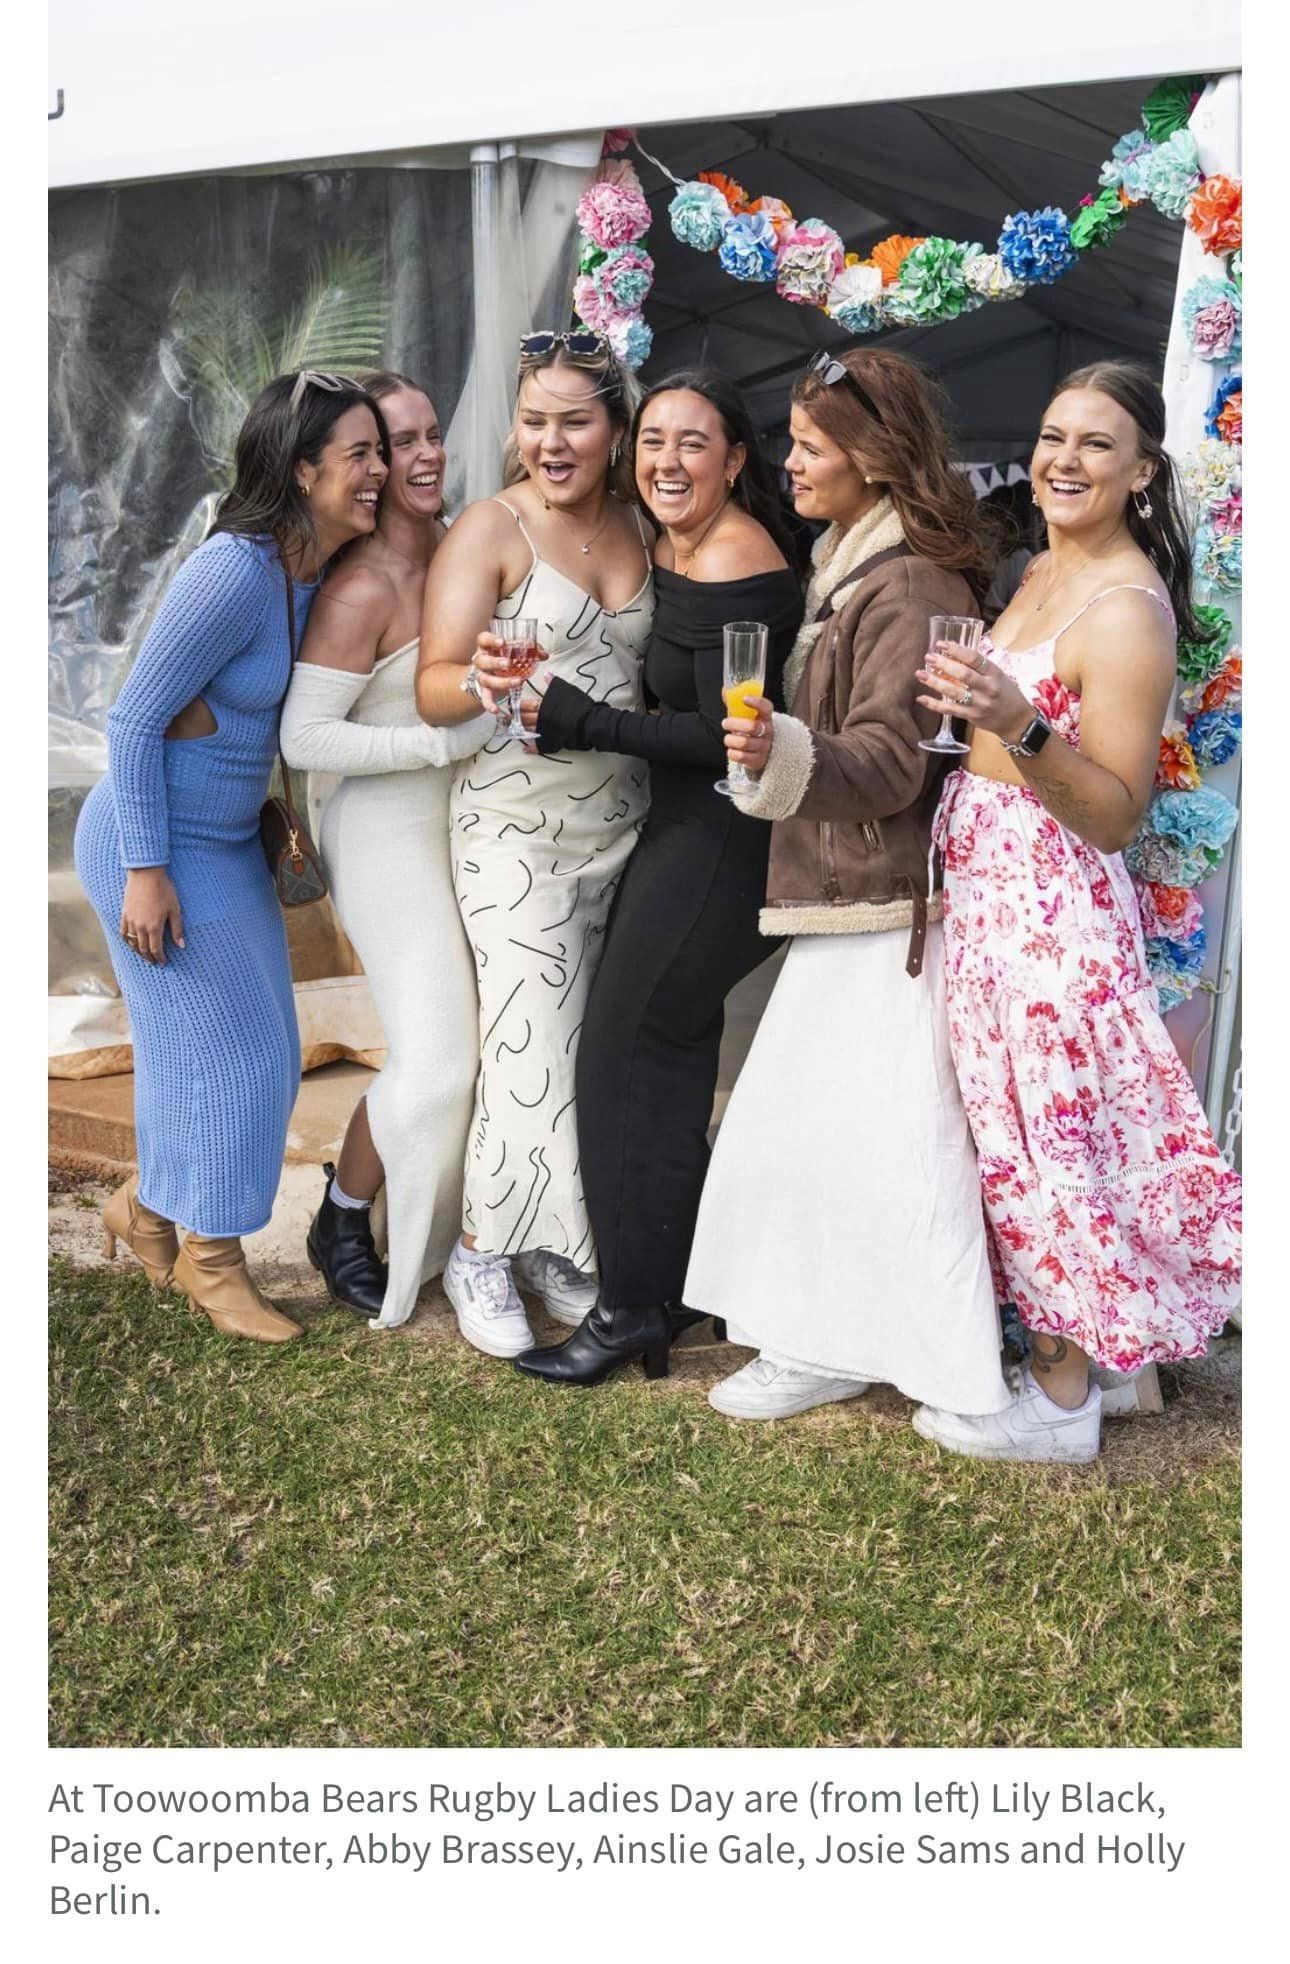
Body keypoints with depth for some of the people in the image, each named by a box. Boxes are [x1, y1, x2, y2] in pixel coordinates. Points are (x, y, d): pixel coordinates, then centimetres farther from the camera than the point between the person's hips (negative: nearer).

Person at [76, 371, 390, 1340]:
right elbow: (133, 720, -22)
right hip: (163, 843, -9)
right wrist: (145, 870, -21)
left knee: (250, 1045, 15)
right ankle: (211, 1260, 20)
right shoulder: (236, 571, -25)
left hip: (228, 839, 9)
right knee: (221, 1046, 1)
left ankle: (147, 1208, 37)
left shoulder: (313, 572, 1)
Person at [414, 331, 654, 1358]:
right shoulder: (489, 530, -7)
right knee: (533, 1048, -6)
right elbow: (434, 687, -15)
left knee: (597, 1043, 7)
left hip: (624, 823, 5)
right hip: (519, 828, -5)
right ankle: (483, 1252, 13)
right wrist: (488, 683, -35)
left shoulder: (640, 529, 9)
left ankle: (556, 1246, 21)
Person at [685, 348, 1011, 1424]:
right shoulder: (845, 569, 16)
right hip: (842, 901, 10)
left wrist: (787, 753, -35)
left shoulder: (911, 585, -13)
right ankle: (824, 1343, 26)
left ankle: (965, 1373, 8)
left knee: (900, 1140, -6)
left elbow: (891, 759, -21)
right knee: (795, 1121, 13)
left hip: (890, 910, -10)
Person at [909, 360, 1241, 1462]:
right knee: (1016, 1125, 17)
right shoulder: (1044, 570, 11)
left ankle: (1062, 1400, 18)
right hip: (989, 885, 9)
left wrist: (1020, 728, -32)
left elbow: (1117, 816, -20)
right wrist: (972, 703, 4)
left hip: (1051, 903, -9)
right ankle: (1046, 1334, 34)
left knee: (1048, 1132, 2)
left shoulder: (1127, 610, -16)